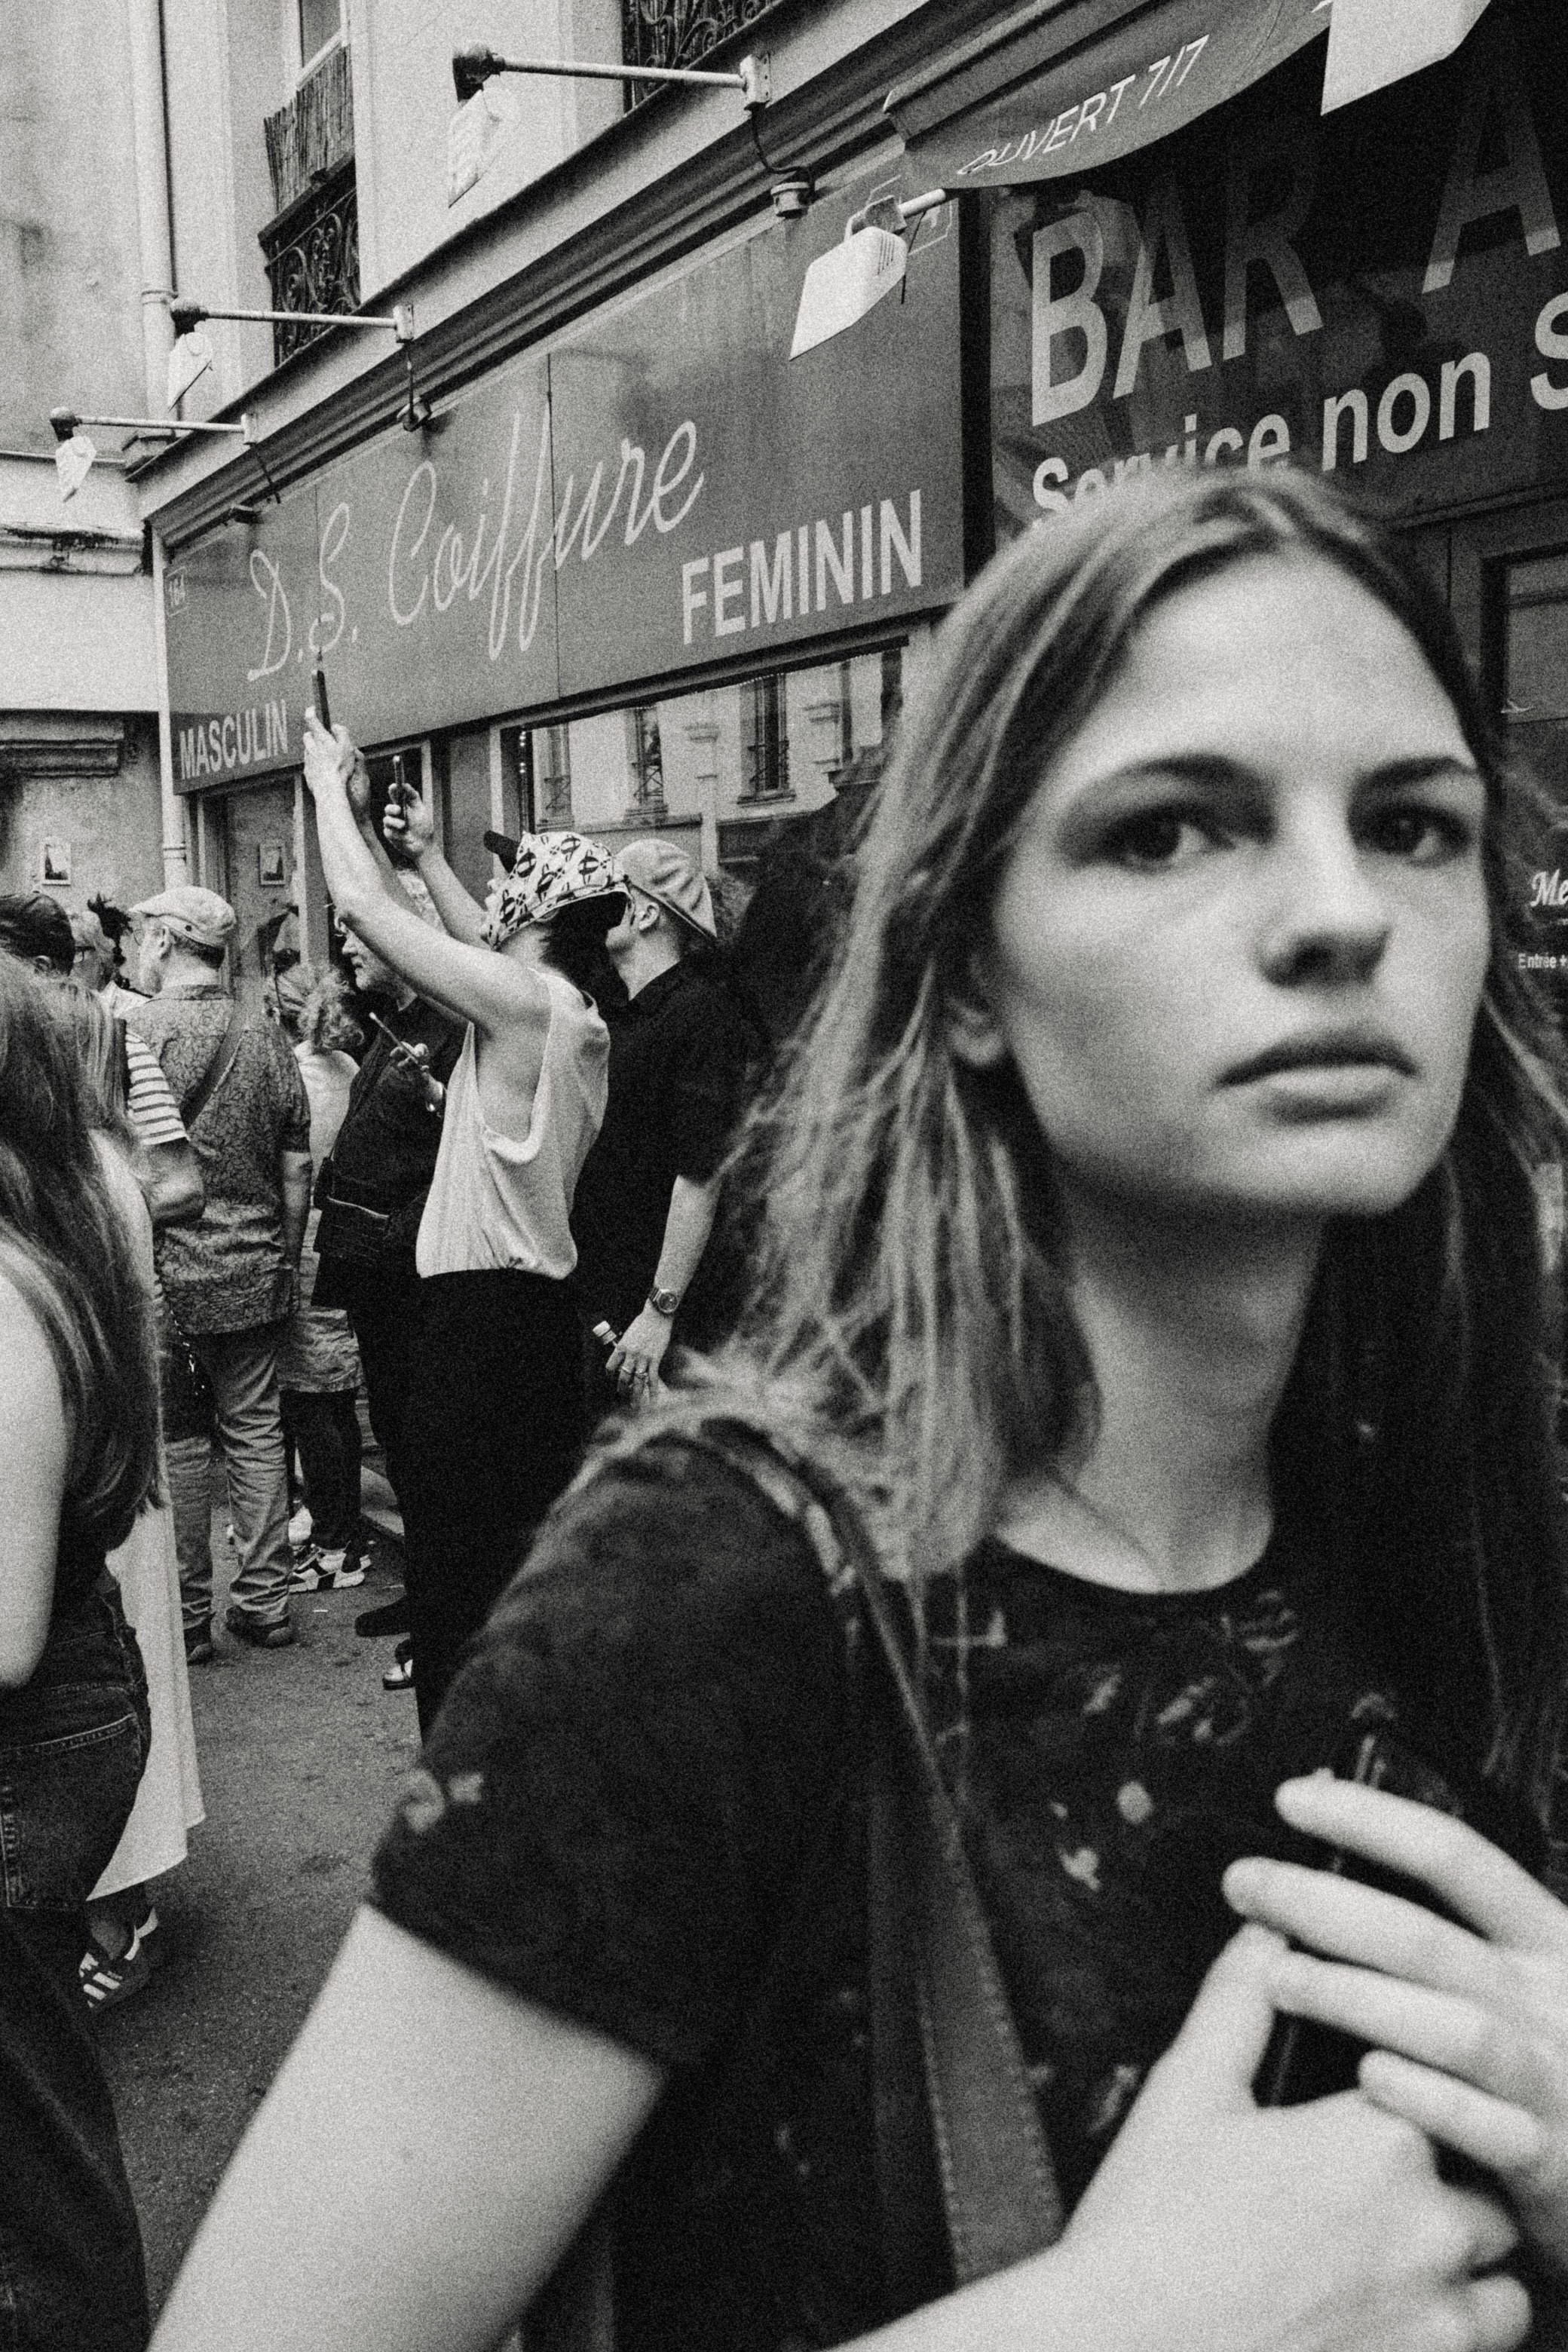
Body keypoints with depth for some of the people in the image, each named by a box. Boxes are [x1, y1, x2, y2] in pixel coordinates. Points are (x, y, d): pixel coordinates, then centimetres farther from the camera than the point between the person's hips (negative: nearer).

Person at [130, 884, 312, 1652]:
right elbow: (296, 1172, 6)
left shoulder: (133, 1031, -10)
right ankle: (265, 1602, 17)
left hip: (163, 1273, -4)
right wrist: (286, 1259, 16)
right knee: (255, 1430, 12)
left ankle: (185, 1616, 12)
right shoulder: (267, 1041, 4)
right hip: (256, 1272, 4)